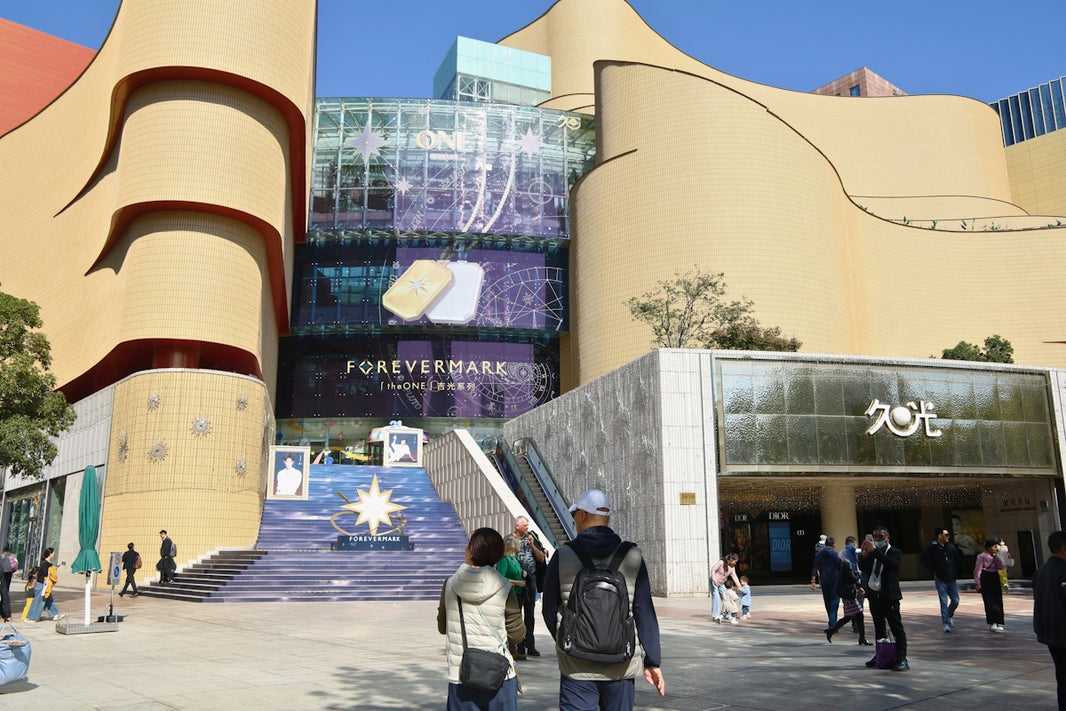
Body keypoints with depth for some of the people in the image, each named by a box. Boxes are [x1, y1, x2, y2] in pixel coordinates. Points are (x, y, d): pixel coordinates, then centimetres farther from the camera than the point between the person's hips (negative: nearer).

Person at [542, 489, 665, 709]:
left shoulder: (563, 556, -5)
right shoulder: (632, 556, -2)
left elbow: (549, 612, 3)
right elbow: (645, 613, -2)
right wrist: (652, 662, 5)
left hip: (577, 667, -1)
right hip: (622, 666, 1)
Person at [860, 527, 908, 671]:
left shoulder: (895, 552, -4)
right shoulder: (872, 553, 12)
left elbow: (891, 563, -25)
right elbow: (863, 568, 5)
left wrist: (875, 551, -26)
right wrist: (863, 555, -11)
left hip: (889, 596, -6)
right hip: (873, 596, 6)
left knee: (897, 628, -5)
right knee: (878, 628, 16)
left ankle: (902, 659, -4)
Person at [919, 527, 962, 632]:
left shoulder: (951, 547, 5)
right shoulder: (933, 548, -7)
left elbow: (958, 560, 19)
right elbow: (923, 560, -4)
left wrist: (955, 571, 10)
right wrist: (933, 569, -6)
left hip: (952, 579, 4)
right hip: (940, 579, -4)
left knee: (955, 601, 6)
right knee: (944, 602, -4)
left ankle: (947, 617, 29)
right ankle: (946, 623, 3)